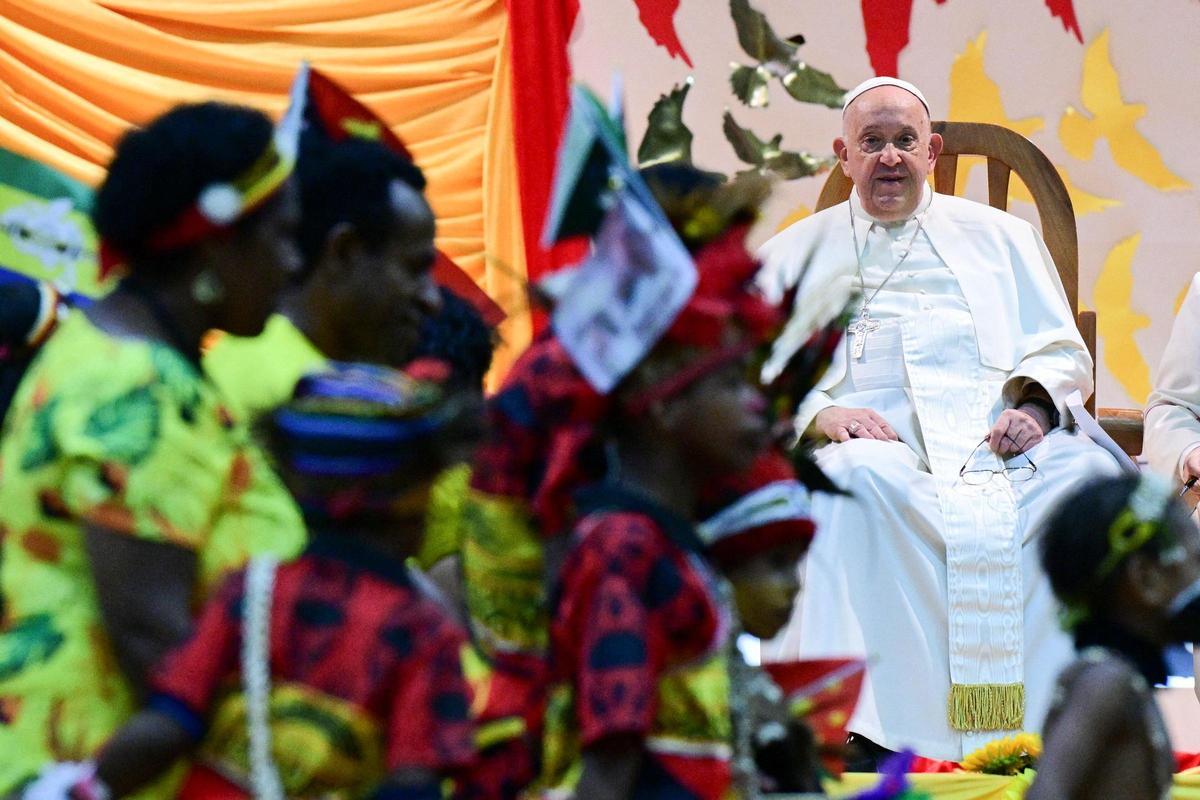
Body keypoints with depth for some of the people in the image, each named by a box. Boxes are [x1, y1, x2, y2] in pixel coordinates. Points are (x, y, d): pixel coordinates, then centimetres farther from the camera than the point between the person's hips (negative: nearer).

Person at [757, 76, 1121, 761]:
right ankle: (864, 723, -43)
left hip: (999, 439, 1)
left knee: (1091, 473, -31)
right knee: (856, 480, -38)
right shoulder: (797, 254, 24)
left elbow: (1063, 353, 19)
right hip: (879, 441, -1)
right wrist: (820, 415, -10)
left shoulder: (998, 236, 28)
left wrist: (1034, 407, -4)